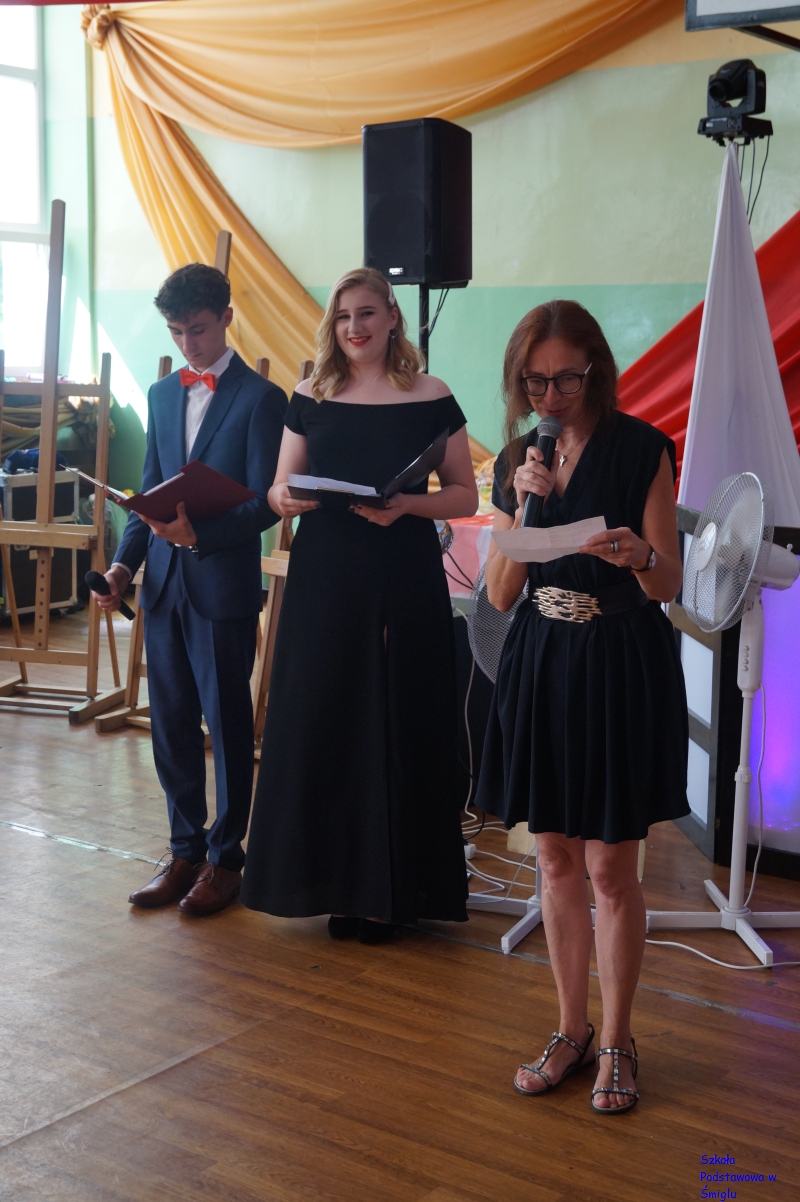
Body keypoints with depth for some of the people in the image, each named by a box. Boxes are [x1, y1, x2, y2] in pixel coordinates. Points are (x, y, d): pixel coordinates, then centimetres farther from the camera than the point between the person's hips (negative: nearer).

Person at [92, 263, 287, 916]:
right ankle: (185, 850, 25)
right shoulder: (162, 394, 13)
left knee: (228, 724, 5)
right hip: (164, 585, 6)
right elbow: (150, 491, 16)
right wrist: (125, 562, 3)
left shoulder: (260, 398, -6)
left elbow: (264, 504, -11)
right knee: (171, 723, 11)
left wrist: (199, 533, -26)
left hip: (224, 586, -6)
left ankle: (225, 857, 17)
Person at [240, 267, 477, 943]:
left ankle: (388, 889, 15)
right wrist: (285, 498, -13)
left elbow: (465, 496, 0)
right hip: (325, 580, 2)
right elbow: (280, 490, 11)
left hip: (405, 584, -2)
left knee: (396, 727, 1)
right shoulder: (310, 400, 8)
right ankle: (334, 880, 18)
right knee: (322, 725, 4)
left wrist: (404, 504, -18)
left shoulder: (431, 399, 1)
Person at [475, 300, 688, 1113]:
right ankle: (571, 1030, 26)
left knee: (610, 867, 1)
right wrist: (524, 505, -10)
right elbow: (499, 595, 3)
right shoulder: (516, 459, 7)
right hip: (541, 666, 5)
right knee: (556, 859, 11)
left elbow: (668, 584, -6)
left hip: (622, 671, -4)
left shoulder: (641, 450, -6)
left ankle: (615, 1042, 18)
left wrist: (638, 556, -28)